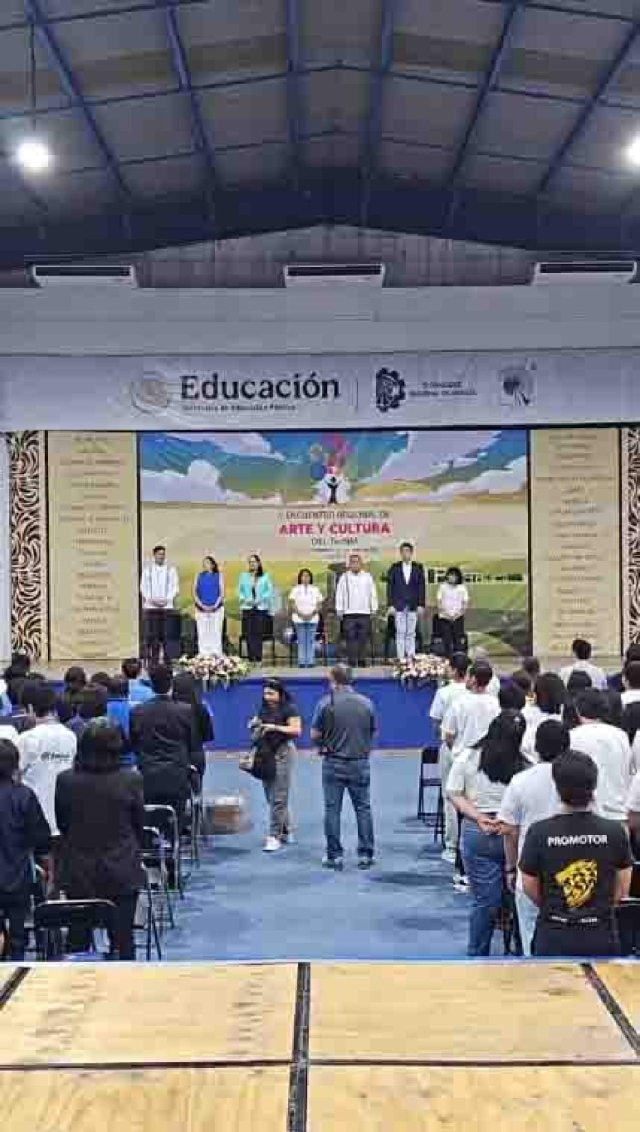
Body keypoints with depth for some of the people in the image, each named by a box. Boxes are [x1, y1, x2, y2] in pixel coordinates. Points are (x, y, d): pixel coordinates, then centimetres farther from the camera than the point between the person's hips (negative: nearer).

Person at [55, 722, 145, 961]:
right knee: (123, 940, 10)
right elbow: (139, 824, -1)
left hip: (78, 874, 1)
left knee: (78, 941, 15)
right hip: (122, 872, -1)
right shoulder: (131, 780, -15)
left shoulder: (65, 780, -11)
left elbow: (61, 824, 3)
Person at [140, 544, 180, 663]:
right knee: (151, 634, -3)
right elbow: (143, 587, 7)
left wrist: (167, 599, -9)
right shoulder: (147, 569, 9)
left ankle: (166, 659, 0)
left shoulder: (171, 569, 8)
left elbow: (175, 587, 5)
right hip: (150, 607, 0)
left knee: (165, 635, -4)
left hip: (166, 606, 0)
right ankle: (153, 659, 1)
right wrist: (151, 599, -8)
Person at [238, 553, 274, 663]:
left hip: (261, 608, -1)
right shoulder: (244, 576, 11)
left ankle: (258, 659, -1)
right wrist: (244, 599, -7)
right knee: (248, 634, -3)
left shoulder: (265, 576, 6)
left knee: (258, 633, -4)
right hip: (247, 608, 2)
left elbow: (270, 590, 3)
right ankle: (251, 658, 1)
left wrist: (261, 599, -10)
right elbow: (240, 590, 10)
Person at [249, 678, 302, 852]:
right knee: (271, 796, 10)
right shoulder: (263, 709, 13)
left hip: (282, 752, -7)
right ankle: (286, 832, 22)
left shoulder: (289, 708, -6)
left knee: (278, 798, -7)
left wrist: (275, 727, -20)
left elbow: (297, 730, -13)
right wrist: (253, 725, -2)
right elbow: (254, 726, 21)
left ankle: (274, 836, -5)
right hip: (265, 753, 7)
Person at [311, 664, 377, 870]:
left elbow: (314, 735, -5)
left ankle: (335, 856, 8)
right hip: (360, 763, 2)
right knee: (363, 808, 10)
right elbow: (373, 733, 7)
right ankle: (365, 855, 11)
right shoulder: (366, 703, -1)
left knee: (332, 809, 6)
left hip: (333, 763, -2)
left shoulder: (326, 703, -9)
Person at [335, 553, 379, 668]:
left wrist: (374, 609, 7)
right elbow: (339, 595, 6)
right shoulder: (344, 577, 5)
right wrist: (339, 610, 2)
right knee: (351, 639, -4)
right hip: (349, 613, -1)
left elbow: (373, 594, 11)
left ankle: (361, 661, 7)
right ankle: (352, 662, -2)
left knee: (363, 639, 1)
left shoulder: (367, 577, 9)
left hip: (364, 612, 1)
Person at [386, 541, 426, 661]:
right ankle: (400, 658, -1)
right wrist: (390, 605, -4)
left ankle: (411, 657, 6)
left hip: (413, 606, 1)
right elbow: (390, 587, 4)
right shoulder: (395, 568, 6)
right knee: (400, 633, -2)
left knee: (411, 634, 3)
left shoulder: (418, 568, 7)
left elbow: (422, 587, 4)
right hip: (399, 606, -1)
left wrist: (421, 605, -3)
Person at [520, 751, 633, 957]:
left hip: (554, 937, 0)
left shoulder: (539, 832, -12)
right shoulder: (615, 832, -9)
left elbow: (530, 886, -1)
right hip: (600, 937, 1)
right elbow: (622, 889, 1)